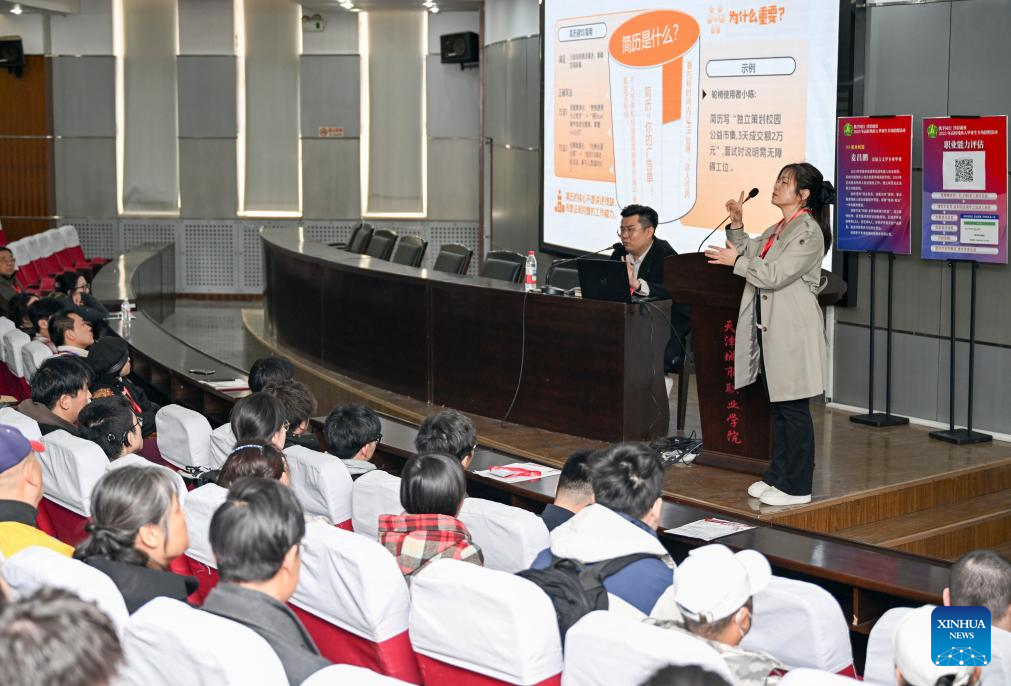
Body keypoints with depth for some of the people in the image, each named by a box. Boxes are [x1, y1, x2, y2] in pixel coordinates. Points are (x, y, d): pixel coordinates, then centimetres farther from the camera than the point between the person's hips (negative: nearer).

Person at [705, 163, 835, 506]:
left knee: (793, 409, -3)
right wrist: (736, 225, 5)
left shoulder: (808, 231, -14)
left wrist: (736, 261, -13)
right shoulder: (776, 230, 15)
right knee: (777, 406, 16)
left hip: (792, 331, -9)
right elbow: (748, 252, 18)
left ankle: (797, 487, 5)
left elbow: (776, 274, -20)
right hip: (769, 329, 9)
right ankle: (778, 475, 26)